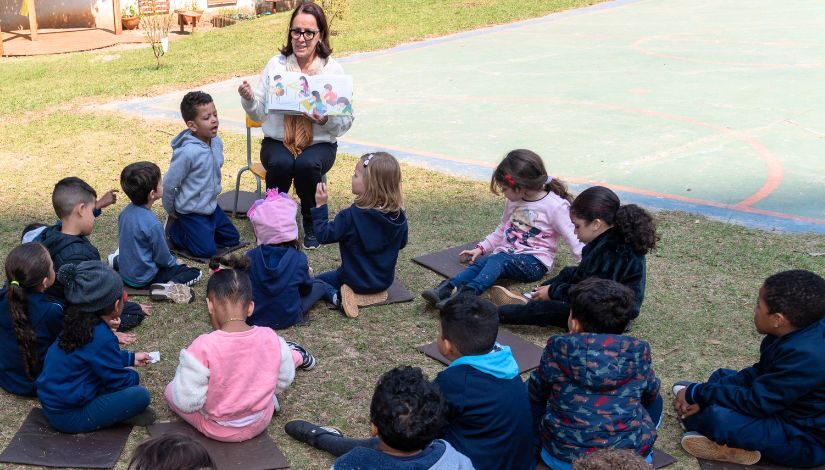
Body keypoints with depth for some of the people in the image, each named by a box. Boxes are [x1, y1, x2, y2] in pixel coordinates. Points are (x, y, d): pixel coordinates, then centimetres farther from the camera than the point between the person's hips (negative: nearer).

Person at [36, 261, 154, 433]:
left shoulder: (77, 322, 1)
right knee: (140, 395, -16)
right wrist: (133, 377, 10)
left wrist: (131, 358, 29)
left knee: (128, 375, 13)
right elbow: (119, 381, -12)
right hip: (68, 417, -9)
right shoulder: (101, 338, -25)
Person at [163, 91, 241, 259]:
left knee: (233, 239, 13)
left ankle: (197, 230, 24)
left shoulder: (217, 142, -7)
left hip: (211, 205, 7)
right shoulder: (187, 152, -29)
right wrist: (171, 211, -5)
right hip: (191, 211, -7)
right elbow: (169, 183, -19)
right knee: (207, 250, -5)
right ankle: (175, 228, 14)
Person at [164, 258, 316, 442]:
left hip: (217, 430, -3)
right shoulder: (270, 338, -17)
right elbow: (283, 382, -1)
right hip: (260, 423, 3)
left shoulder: (203, 347, -30)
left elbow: (186, 403, -23)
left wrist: (184, 371, -5)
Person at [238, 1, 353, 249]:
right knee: (280, 163, -33)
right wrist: (249, 99, -19)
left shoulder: (333, 70, -2)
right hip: (278, 142, 1)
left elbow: (346, 121, -4)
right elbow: (259, 113, 2)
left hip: (320, 144, 0)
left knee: (307, 164, -33)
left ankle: (312, 225, -7)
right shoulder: (276, 65, 1)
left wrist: (327, 120, -25)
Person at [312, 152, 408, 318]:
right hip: (385, 280, 6)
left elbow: (324, 235, -23)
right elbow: (401, 243, 4)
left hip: (356, 280, -6)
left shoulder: (352, 216, -28)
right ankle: (376, 293, 12)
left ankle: (338, 296, -10)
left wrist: (320, 205, -19)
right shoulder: (398, 216, -12)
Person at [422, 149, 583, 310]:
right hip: (507, 254, 6)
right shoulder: (514, 201, 13)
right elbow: (502, 230, 25)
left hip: (534, 262, -6)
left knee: (497, 260, -32)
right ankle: (446, 288, -39)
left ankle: (467, 293, -54)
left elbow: (573, 239, -11)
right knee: (481, 261, -23)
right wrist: (481, 248, 15)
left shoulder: (555, 205, -10)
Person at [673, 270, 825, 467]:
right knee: (722, 376, 17)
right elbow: (759, 373, 5)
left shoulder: (806, 356, -33)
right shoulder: (800, 331, -3)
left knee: (719, 417, -28)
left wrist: (697, 394, -16)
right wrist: (704, 396, -4)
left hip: (807, 440, -10)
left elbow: (756, 402, -27)